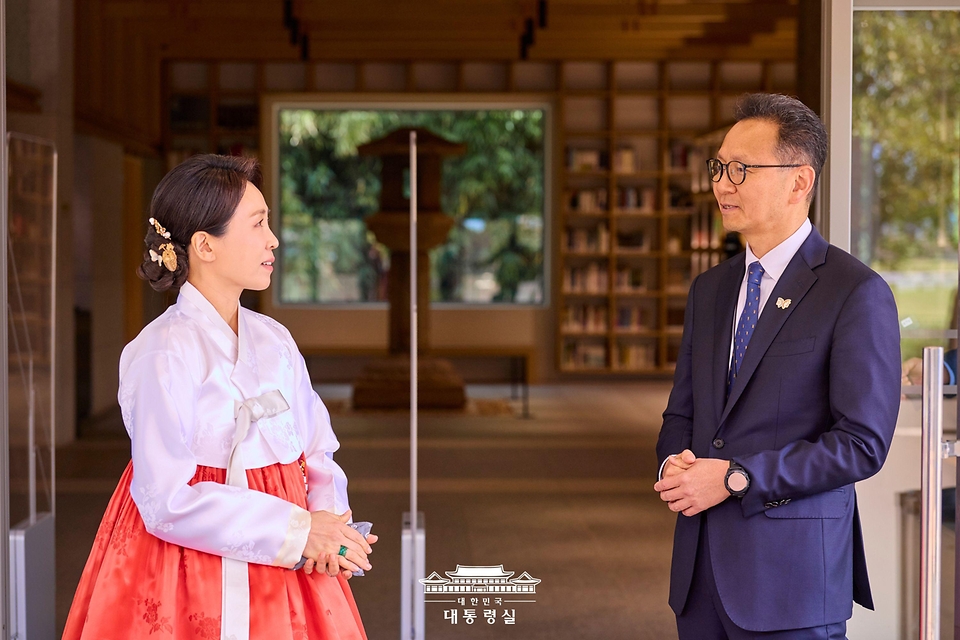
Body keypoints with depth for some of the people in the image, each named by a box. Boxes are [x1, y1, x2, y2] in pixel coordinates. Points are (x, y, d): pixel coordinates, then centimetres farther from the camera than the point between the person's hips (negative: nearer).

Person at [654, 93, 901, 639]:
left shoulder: (858, 294, -9)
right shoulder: (710, 289, 13)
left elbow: (863, 444, -14)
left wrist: (735, 477, -15)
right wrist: (675, 463, -4)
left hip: (791, 574, -6)